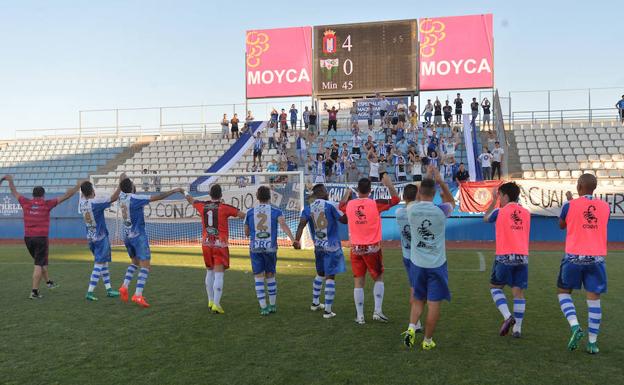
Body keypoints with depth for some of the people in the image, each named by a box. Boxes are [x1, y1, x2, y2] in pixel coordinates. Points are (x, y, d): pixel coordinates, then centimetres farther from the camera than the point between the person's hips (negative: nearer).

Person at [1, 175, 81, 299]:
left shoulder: (26, 203, 3)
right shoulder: (47, 204, -6)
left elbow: (14, 192, 20)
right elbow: (65, 196, -4)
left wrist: (10, 180, 35)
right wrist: (78, 186, 2)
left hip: (28, 238, 5)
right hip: (41, 238, -5)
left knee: (41, 262, 22)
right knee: (39, 265, -2)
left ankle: (48, 282, 35)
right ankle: (34, 292, -4)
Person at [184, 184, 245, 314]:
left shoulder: (202, 205, 3)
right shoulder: (225, 208, -11)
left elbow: (190, 200, 23)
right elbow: (243, 215, -9)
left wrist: (185, 193, 45)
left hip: (206, 244, 5)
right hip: (220, 245, -5)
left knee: (210, 272, 18)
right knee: (219, 275, -4)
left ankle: (211, 301, 25)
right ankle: (216, 304, -8)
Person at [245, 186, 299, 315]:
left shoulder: (250, 212, 5)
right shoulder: (276, 211, 1)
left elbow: (246, 233, 12)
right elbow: (283, 225, -18)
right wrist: (293, 240, -27)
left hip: (255, 248, 0)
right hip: (270, 248, 0)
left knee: (259, 278, 5)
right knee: (270, 276, 16)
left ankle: (263, 308, 2)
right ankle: (272, 305, 21)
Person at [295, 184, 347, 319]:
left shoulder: (307, 209, 1)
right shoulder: (330, 205, -10)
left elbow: (301, 224, -13)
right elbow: (344, 220, -6)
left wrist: (296, 240, -17)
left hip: (318, 247, 5)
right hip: (332, 247, -5)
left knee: (320, 274, 24)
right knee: (330, 277, -2)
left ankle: (315, 303, 35)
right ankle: (328, 310, -1)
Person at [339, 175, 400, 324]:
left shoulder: (349, 204, -1)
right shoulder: (375, 204, -11)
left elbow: (341, 206, 23)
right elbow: (395, 200, 1)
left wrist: (347, 194, 37)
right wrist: (389, 184, 10)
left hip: (356, 249, 2)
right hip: (373, 248, -2)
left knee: (358, 282, 7)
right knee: (379, 278, 16)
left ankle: (360, 316, 10)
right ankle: (378, 311, 9)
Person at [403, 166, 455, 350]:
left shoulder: (411, 210, -8)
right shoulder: (440, 210, -13)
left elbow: (418, 199, 17)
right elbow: (452, 201, 11)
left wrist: (427, 178, 21)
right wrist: (440, 181, 8)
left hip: (417, 264, 3)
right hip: (437, 264, -3)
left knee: (418, 300, 20)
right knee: (434, 303, 7)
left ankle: (411, 328, 5)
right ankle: (428, 340, 14)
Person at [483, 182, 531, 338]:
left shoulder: (500, 212, -3)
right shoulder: (526, 213, 8)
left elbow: (486, 218, 15)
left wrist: (494, 200, 25)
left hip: (504, 256, -4)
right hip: (522, 257, 4)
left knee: (495, 287, 13)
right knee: (518, 292, 7)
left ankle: (508, 316, -5)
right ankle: (517, 329, 8)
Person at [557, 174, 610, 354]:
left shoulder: (569, 205, -6)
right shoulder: (605, 206, 4)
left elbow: (561, 226, 12)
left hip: (574, 257, -2)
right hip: (597, 258, 3)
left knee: (564, 292, 14)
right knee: (594, 299, 6)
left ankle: (575, 326, -7)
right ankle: (593, 342, 8)